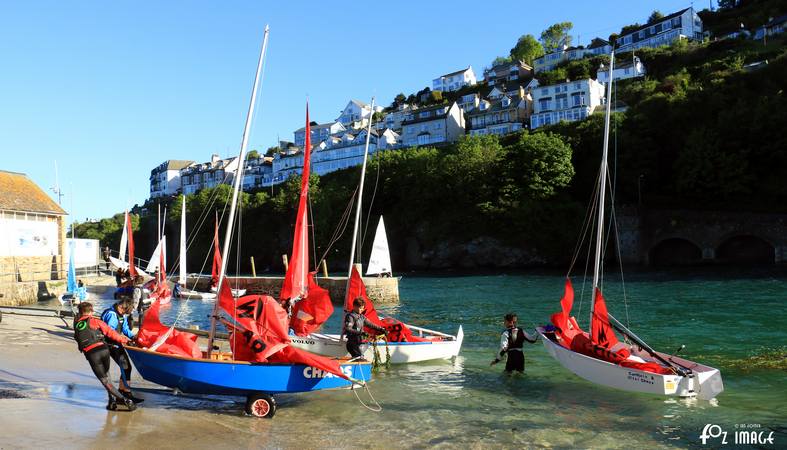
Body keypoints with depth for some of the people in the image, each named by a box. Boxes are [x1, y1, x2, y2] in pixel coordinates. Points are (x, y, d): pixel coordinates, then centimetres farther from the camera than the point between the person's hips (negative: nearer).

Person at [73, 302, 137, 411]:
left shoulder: (77, 325, 17)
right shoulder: (95, 321, 10)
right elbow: (111, 333, 5)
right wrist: (123, 339, 15)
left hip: (91, 354, 0)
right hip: (104, 349, 0)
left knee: (105, 381, 4)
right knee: (106, 375, 23)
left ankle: (124, 400, -7)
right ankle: (112, 400, 17)